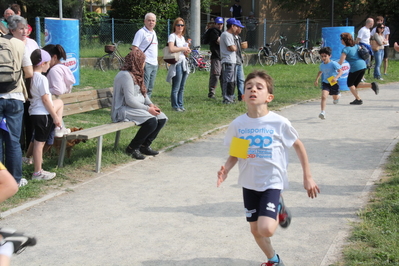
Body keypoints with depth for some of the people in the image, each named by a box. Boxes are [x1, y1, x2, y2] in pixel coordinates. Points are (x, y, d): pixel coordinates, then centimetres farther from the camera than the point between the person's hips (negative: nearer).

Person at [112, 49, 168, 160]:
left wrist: (150, 104, 0)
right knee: (152, 121, -29)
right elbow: (130, 100, -23)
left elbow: (143, 92, 19)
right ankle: (132, 148, -12)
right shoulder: (126, 75, -18)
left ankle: (145, 146, 9)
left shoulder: (136, 74, 15)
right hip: (123, 110, -10)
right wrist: (147, 109, -18)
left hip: (137, 107, 10)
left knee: (162, 118, -2)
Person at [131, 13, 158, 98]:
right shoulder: (141, 32, -8)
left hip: (154, 64, 8)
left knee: (150, 88, 12)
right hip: (145, 63, -8)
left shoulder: (154, 33, 18)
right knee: (144, 88, -10)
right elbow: (134, 47, -14)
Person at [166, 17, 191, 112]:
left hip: (184, 63, 8)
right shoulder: (172, 36, -6)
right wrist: (183, 48, -12)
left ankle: (180, 105, 17)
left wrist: (187, 51, 3)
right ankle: (175, 106, 1)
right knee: (176, 88, -5)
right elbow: (171, 49, -23)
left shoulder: (182, 37, 19)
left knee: (182, 88, 11)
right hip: (177, 64, -8)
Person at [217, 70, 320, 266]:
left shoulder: (279, 123, -15)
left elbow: (298, 146, -1)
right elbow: (234, 155, 4)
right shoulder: (237, 124, -8)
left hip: (272, 182, -4)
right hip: (249, 183, 4)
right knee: (255, 230, 14)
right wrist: (226, 169, -18)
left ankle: (279, 208, 14)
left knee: (266, 229, -20)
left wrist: (307, 177, 1)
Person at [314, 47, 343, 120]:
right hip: (325, 83, 3)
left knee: (335, 98, 18)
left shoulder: (333, 64, -17)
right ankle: (323, 112, -23)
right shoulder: (322, 65, 1)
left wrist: (336, 77, -38)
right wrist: (317, 79, 18)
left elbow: (341, 71, -23)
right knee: (323, 96, -20)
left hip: (333, 83, -3)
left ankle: (338, 95, 56)